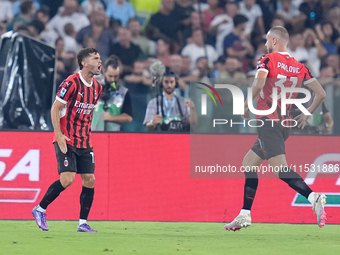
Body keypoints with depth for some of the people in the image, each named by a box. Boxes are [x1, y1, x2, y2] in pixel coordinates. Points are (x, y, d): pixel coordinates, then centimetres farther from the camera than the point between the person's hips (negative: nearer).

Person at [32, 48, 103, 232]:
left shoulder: (97, 87, 9)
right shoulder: (72, 83, -13)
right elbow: (55, 109, -10)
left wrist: (86, 134, 16)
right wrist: (59, 136, -15)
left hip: (84, 142, 7)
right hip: (66, 140, -7)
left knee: (89, 179, -2)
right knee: (67, 179, -16)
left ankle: (83, 223, 5)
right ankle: (40, 209, 2)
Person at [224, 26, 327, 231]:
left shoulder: (267, 60, -6)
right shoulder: (300, 67, 11)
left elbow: (259, 83, -25)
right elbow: (321, 94, 7)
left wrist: (247, 105, -9)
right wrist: (307, 115, 19)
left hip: (269, 122, -8)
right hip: (285, 124, 8)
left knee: (281, 169, -16)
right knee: (248, 163, 17)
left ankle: (314, 197, -36)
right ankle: (245, 216, 16)